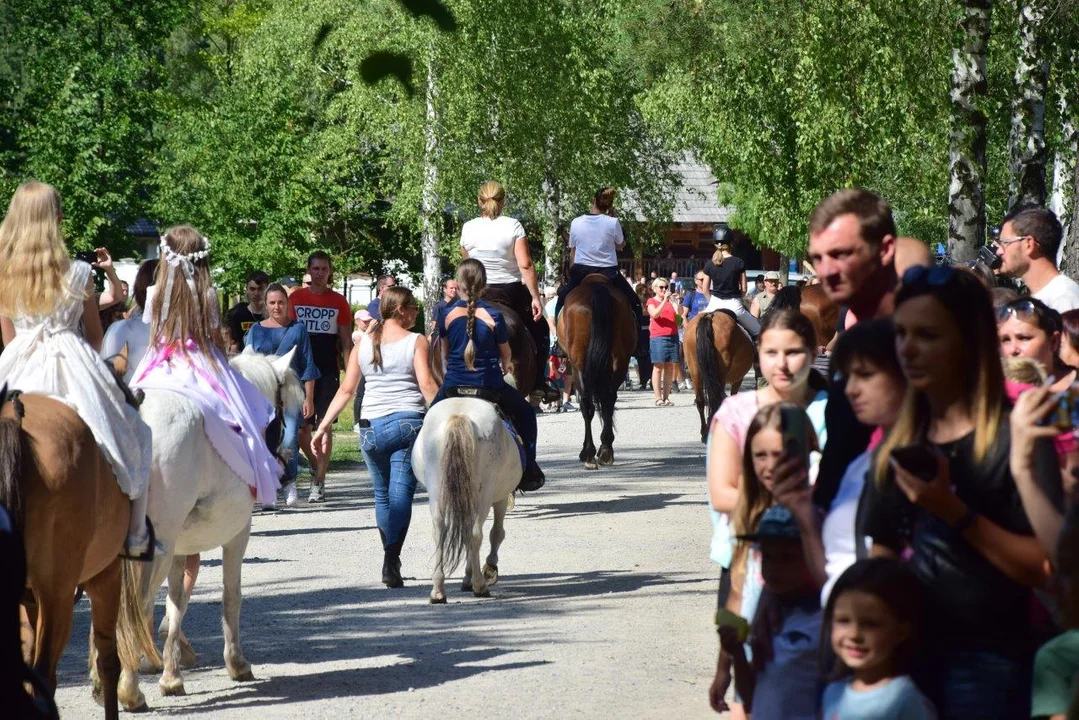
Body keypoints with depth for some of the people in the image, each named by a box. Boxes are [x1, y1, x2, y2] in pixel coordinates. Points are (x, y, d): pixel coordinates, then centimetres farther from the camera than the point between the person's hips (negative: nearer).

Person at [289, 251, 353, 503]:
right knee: (301, 427, -1)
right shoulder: (296, 298, 6)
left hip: (329, 372, -1)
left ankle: (319, 484, -3)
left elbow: (346, 343, 7)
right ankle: (316, 466, 26)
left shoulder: (339, 302, 5)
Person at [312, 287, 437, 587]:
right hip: (408, 423, -3)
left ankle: (391, 559, 22)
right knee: (400, 493, -7)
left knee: (383, 495, 17)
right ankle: (391, 559, -23)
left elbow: (346, 389, 7)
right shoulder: (416, 341, -1)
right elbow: (426, 385, -12)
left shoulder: (364, 342, 9)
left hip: (371, 427, 4)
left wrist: (324, 426, 10)